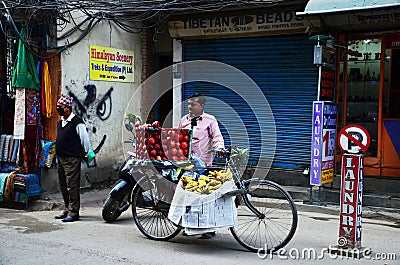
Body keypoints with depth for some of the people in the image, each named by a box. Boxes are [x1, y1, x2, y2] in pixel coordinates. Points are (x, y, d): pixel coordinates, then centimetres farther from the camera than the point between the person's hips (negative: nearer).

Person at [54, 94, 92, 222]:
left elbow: (85, 140, -8)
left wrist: (84, 153, 0)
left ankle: (74, 212, -4)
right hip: (60, 158, 9)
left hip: (72, 159, -9)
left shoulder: (77, 122, -12)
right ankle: (67, 209, 25)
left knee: (72, 186, -8)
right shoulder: (60, 123, 15)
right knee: (63, 186, 14)